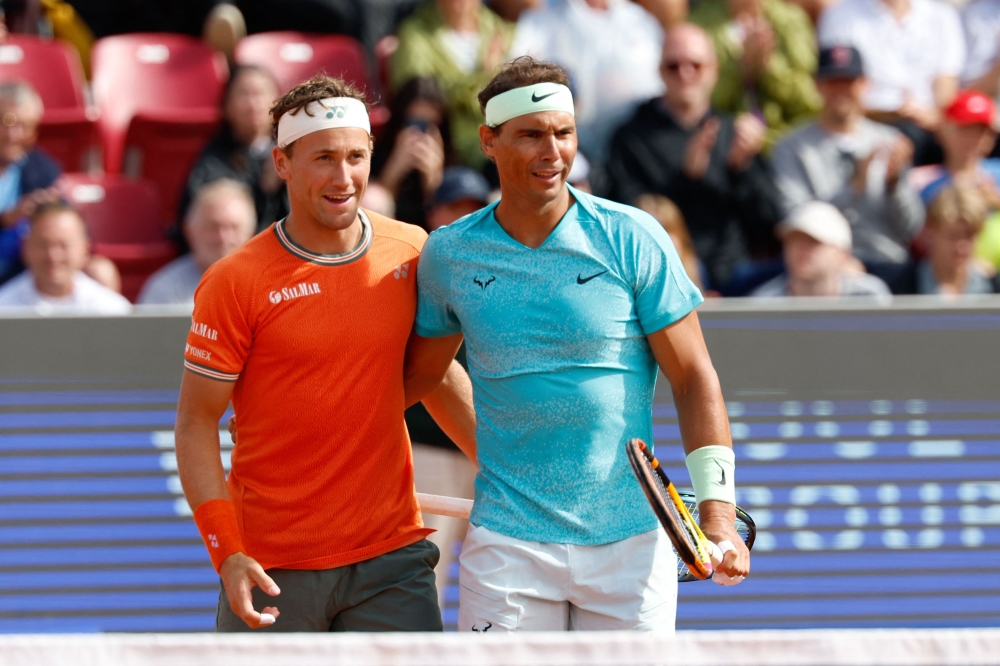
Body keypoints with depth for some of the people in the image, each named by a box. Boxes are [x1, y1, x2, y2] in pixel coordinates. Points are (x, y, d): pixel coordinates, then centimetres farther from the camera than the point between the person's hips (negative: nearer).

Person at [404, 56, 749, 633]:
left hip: (631, 539, -1)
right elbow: (418, 374, 18)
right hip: (510, 539, 1)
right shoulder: (449, 255, 2)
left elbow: (694, 379, -2)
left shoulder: (633, 239, -4)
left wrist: (716, 509, -10)